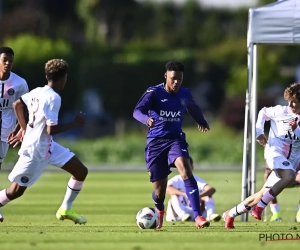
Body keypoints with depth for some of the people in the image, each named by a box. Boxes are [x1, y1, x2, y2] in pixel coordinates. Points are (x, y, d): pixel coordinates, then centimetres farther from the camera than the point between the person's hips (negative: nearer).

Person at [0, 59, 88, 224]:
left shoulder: (37, 92, 3)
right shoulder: (53, 98, -23)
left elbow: (17, 104, 18)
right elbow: (51, 129, -26)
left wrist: (23, 128, 26)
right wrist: (74, 123, -16)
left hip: (48, 146, 9)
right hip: (36, 150, -9)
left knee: (81, 172, 6)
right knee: (17, 190, 2)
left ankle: (65, 210, 16)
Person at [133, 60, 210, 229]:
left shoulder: (185, 94, 2)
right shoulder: (154, 93, -10)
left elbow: (194, 108, 27)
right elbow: (137, 111, -26)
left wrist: (202, 122, 10)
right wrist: (147, 119, -47)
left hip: (176, 139, 1)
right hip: (155, 142, -1)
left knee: (186, 172, -28)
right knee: (159, 190, 4)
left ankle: (198, 217, -33)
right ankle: (160, 213, 42)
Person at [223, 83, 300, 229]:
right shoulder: (280, 111, -1)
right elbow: (263, 113, 16)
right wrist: (259, 132, 8)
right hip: (275, 151, -4)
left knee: (264, 194, 3)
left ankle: (231, 214, 19)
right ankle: (259, 207, -24)